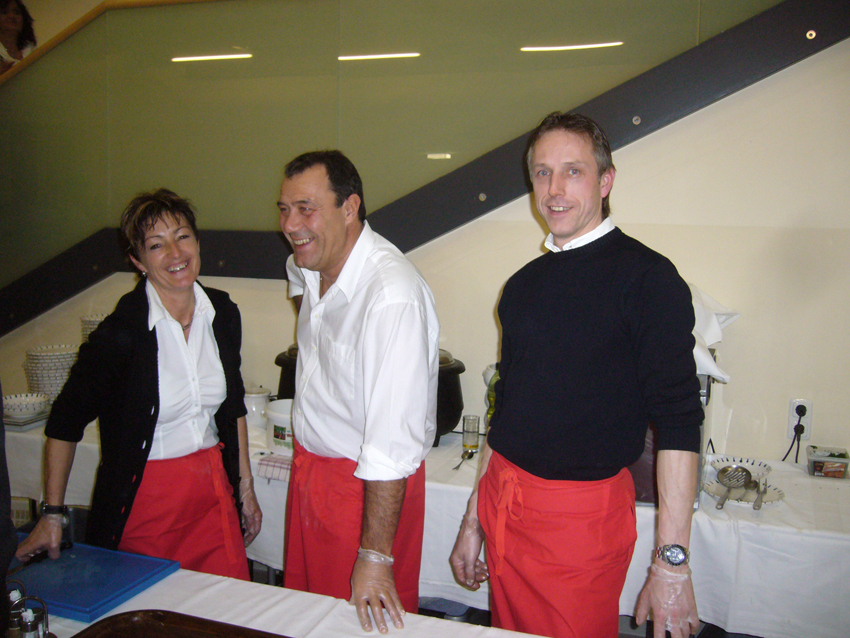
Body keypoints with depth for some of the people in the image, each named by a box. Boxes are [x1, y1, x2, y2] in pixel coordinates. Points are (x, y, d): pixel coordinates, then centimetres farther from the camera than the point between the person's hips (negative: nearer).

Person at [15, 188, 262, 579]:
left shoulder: (223, 314, -1)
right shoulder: (121, 331, -17)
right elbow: (66, 420, -6)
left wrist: (245, 486, 13)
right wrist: (52, 514, -6)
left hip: (213, 493, 4)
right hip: (142, 498, -4)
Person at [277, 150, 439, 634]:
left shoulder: (393, 294, -30)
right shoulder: (315, 268, -1)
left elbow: (392, 442, -30)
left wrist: (375, 556, -27)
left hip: (369, 486, -8)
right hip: (310, 467, 8)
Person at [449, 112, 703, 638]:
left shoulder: (647, 278, -10)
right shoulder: (524, 284, 8)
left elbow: (678, 422, -14)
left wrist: (672, 561, -17)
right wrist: (474, 519, 15)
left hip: (582, 511, -5)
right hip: (502, 501, 6)